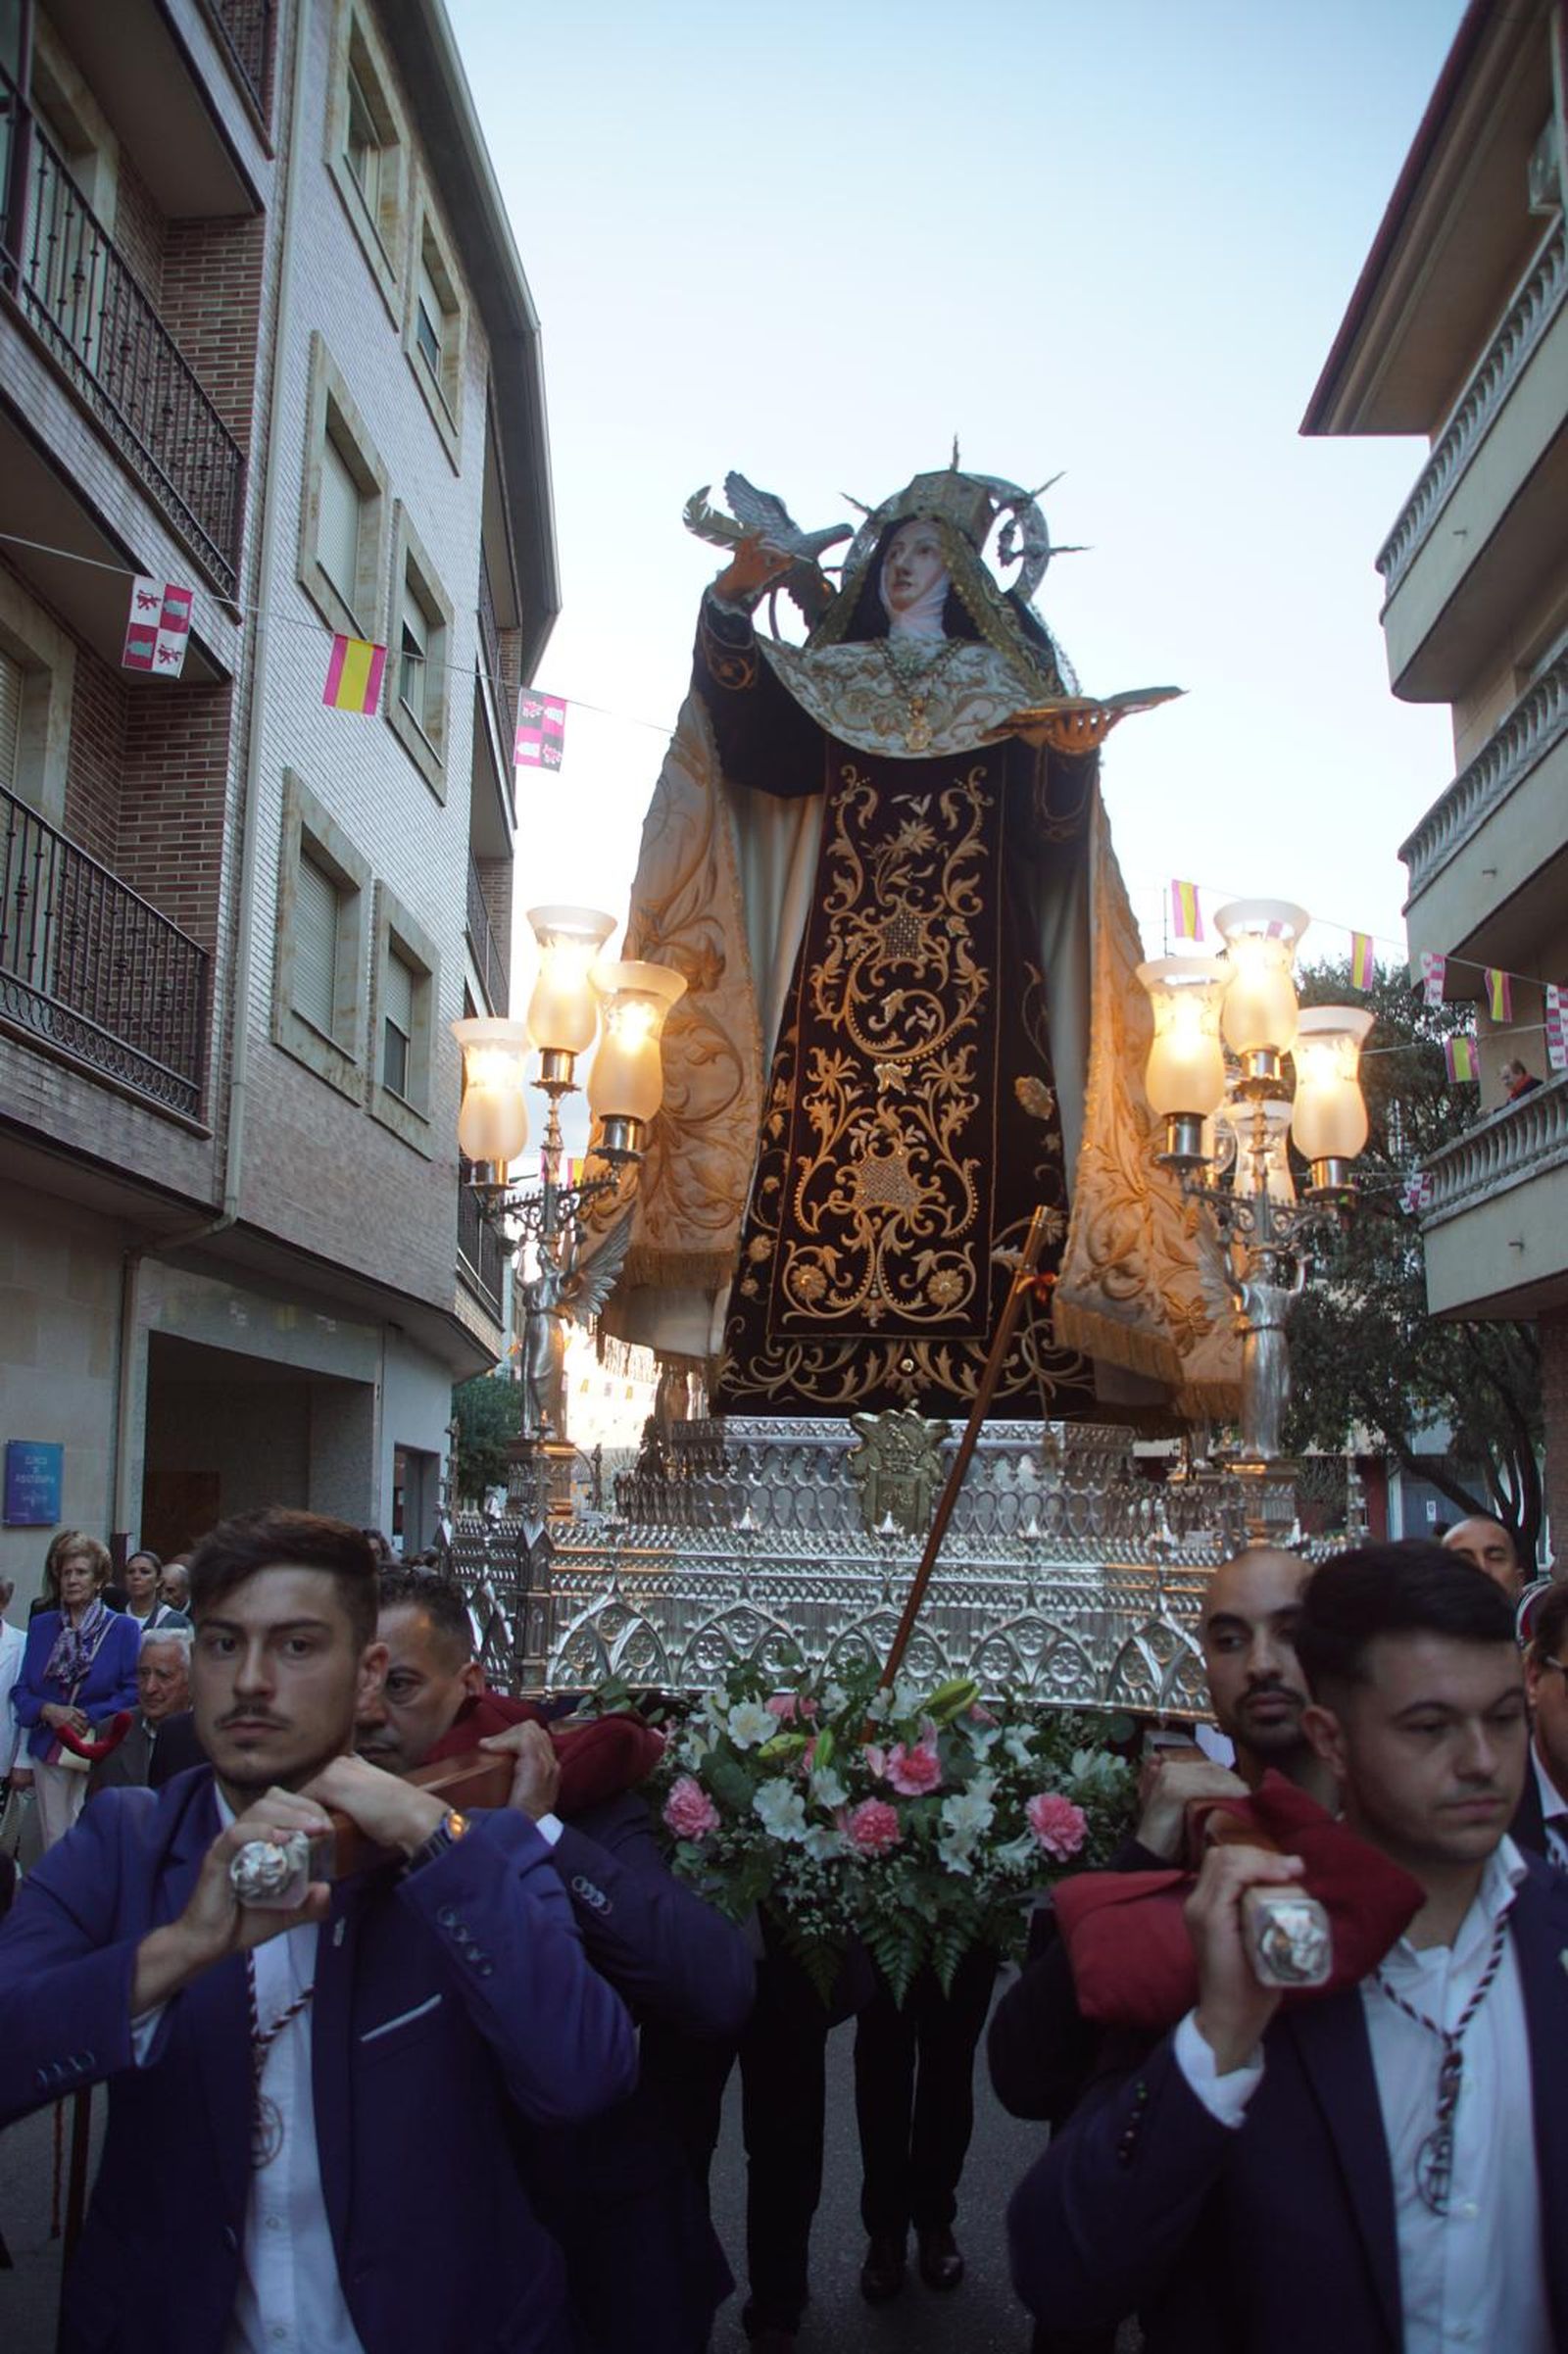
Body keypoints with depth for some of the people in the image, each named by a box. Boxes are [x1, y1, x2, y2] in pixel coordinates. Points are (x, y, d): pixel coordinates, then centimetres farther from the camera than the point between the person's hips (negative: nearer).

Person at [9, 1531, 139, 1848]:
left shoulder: (123, 1628, 0)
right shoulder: (41, 1626, 11)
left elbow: (133, 1693, -5)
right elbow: (20, 1690, 9)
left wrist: (87, 1717, -14)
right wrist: (48, 1711, -9)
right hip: (49, 1752, 4)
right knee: (54, 1842, 7)